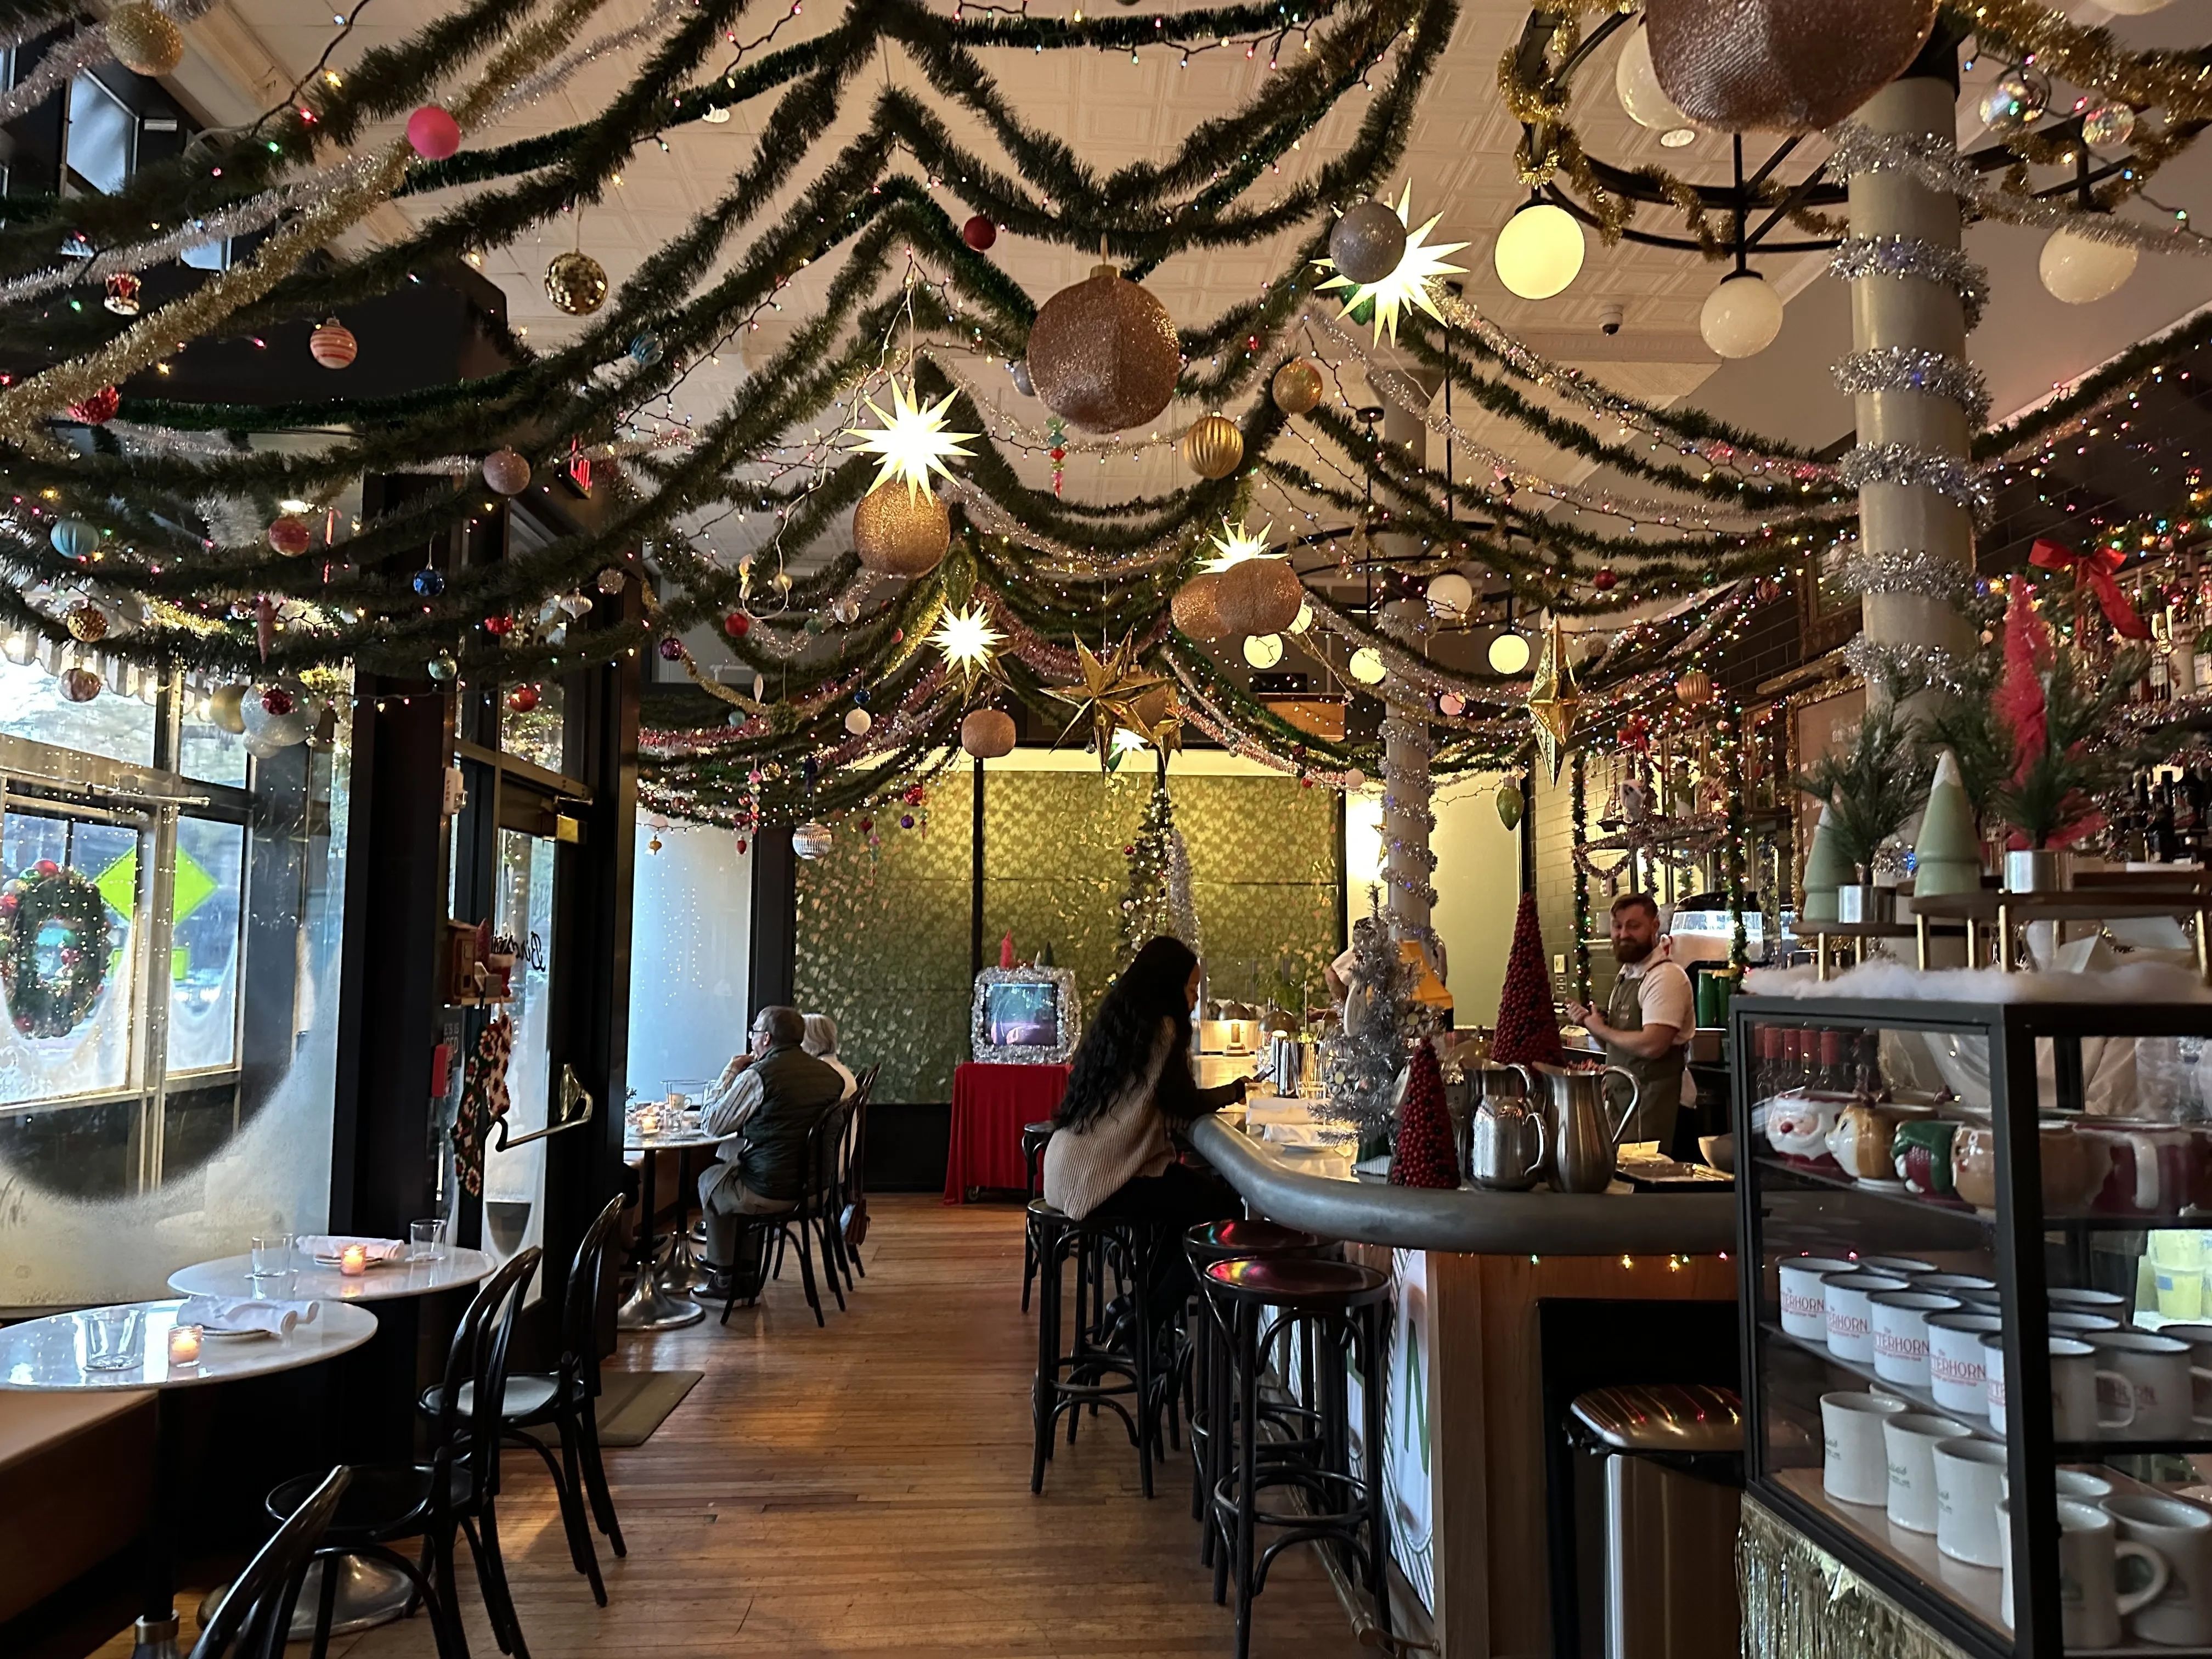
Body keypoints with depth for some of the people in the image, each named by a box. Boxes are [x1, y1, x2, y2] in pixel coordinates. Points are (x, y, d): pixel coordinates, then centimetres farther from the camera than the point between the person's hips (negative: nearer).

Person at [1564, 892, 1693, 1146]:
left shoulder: (1665, 977, -15)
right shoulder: (1626, 974, 13)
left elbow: (1651, 1046, -26)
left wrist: (1600, 1029, -12)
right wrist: (1590, 1022, 1)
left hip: (1653, 1100, -8)